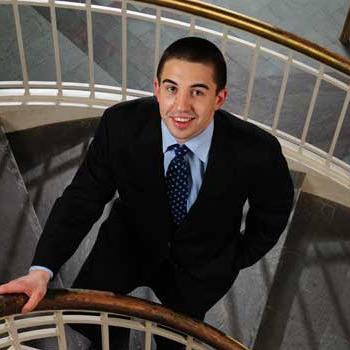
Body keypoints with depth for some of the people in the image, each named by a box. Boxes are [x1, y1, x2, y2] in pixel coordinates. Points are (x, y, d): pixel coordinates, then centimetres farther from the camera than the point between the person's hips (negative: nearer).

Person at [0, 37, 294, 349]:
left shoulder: (257, 151, -32)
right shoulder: (121, 125, -29)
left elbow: (275, 208, -9)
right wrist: (41, 270, -34)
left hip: (202, 264, 0)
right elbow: (83, 197, -21)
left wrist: (237, 261, -1)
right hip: (130, 240, 1)